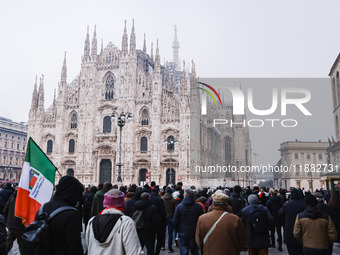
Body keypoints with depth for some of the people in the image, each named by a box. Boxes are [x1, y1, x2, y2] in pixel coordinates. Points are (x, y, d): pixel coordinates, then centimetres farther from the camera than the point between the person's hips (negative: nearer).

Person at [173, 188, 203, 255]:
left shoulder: (179, 206, -8)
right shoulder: (198, 207, -8)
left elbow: (175, 222, -2)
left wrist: (178, 231, 14)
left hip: (182, 235, 0)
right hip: (194, 235, 1)